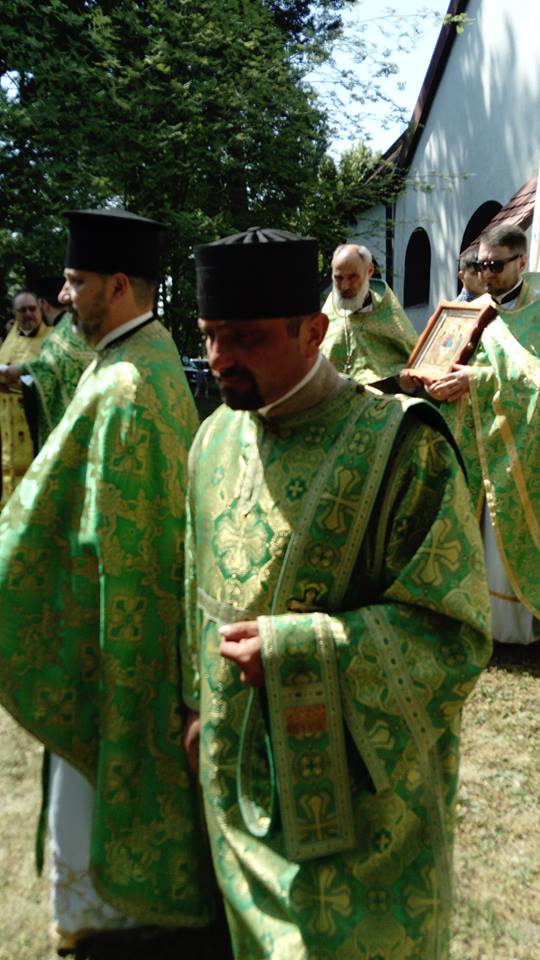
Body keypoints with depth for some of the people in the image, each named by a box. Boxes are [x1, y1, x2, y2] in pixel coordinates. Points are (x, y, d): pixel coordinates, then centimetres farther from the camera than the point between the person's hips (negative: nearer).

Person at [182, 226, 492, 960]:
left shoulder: (397, 446, -19)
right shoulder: (217, 439, 1)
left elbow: (454, 631, -19)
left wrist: (290, 650, -25)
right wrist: (199, 702, 15)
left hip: (357, 783, -5)